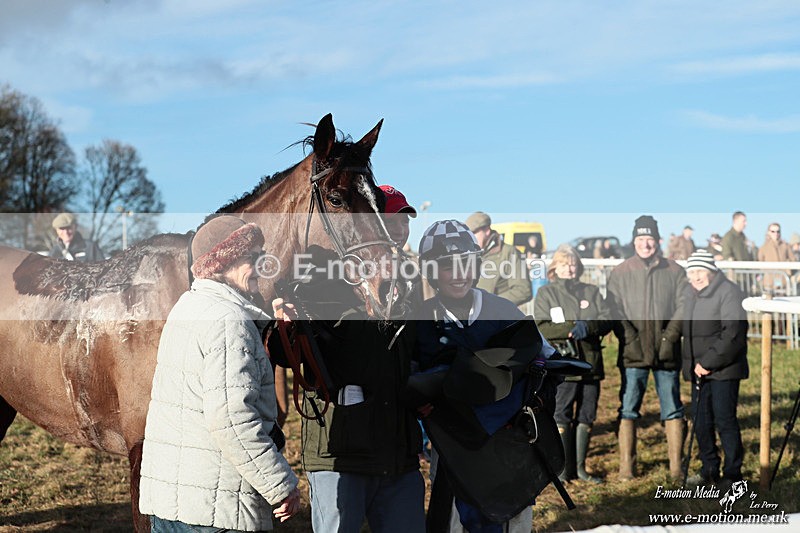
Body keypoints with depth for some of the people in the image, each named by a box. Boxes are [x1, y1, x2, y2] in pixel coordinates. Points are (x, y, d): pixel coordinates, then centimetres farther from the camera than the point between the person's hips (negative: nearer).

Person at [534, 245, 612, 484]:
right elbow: (542, 328, -7)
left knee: (586, 416, 8)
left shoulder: (592, 292, 15)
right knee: (561, 417, -5)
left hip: (590, 363, 4)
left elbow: (607, 321, 4)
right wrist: (571, 328, -17)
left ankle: (580, 467, 18)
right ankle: (563, 469, 3)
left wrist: (587, 327, -15)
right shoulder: (546, 293, 5)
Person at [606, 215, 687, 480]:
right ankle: (626, 466, 8)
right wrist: (631, 340, -11)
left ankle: (676, 467, 12)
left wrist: (669, 339, -9)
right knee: (628, 410, 1)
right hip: (633, 354, -1)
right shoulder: (620, 272, 4)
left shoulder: (674, 271, 6)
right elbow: (615, 311, 0)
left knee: (672, 409, 5)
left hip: (667, 353, 1)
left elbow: (683, 308, 3)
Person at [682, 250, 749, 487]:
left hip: (723, 370, -7)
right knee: (701, 423, 10)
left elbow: (734, 334, -18)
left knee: (725, 422, -5)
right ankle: (710, 470, 22)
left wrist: (709, 363, -18)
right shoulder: (689, 294, 15)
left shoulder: (729, 292, -11)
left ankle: (733, 474, 5)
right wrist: (691, 365, 12)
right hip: (698, 370, 7)